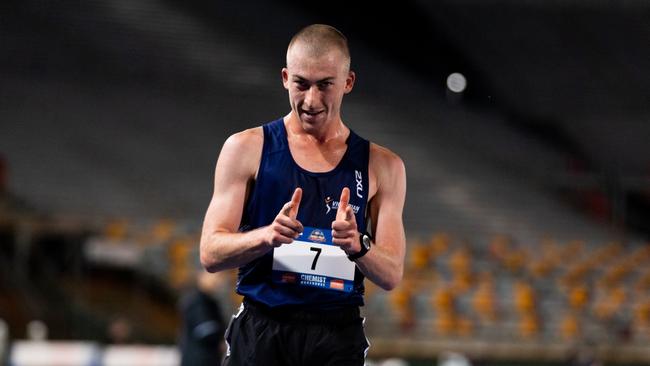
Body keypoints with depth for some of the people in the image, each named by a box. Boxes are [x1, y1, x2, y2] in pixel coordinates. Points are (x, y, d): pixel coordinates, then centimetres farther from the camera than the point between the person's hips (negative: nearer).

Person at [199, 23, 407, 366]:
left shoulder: (382, 166, 8)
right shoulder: (247, 148, 4)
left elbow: (391, 275, 5)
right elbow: (210, 253, -1)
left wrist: (359, 246, -17)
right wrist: (268, 236, -20)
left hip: (338, 337, 1)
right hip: (259, 334, -1)